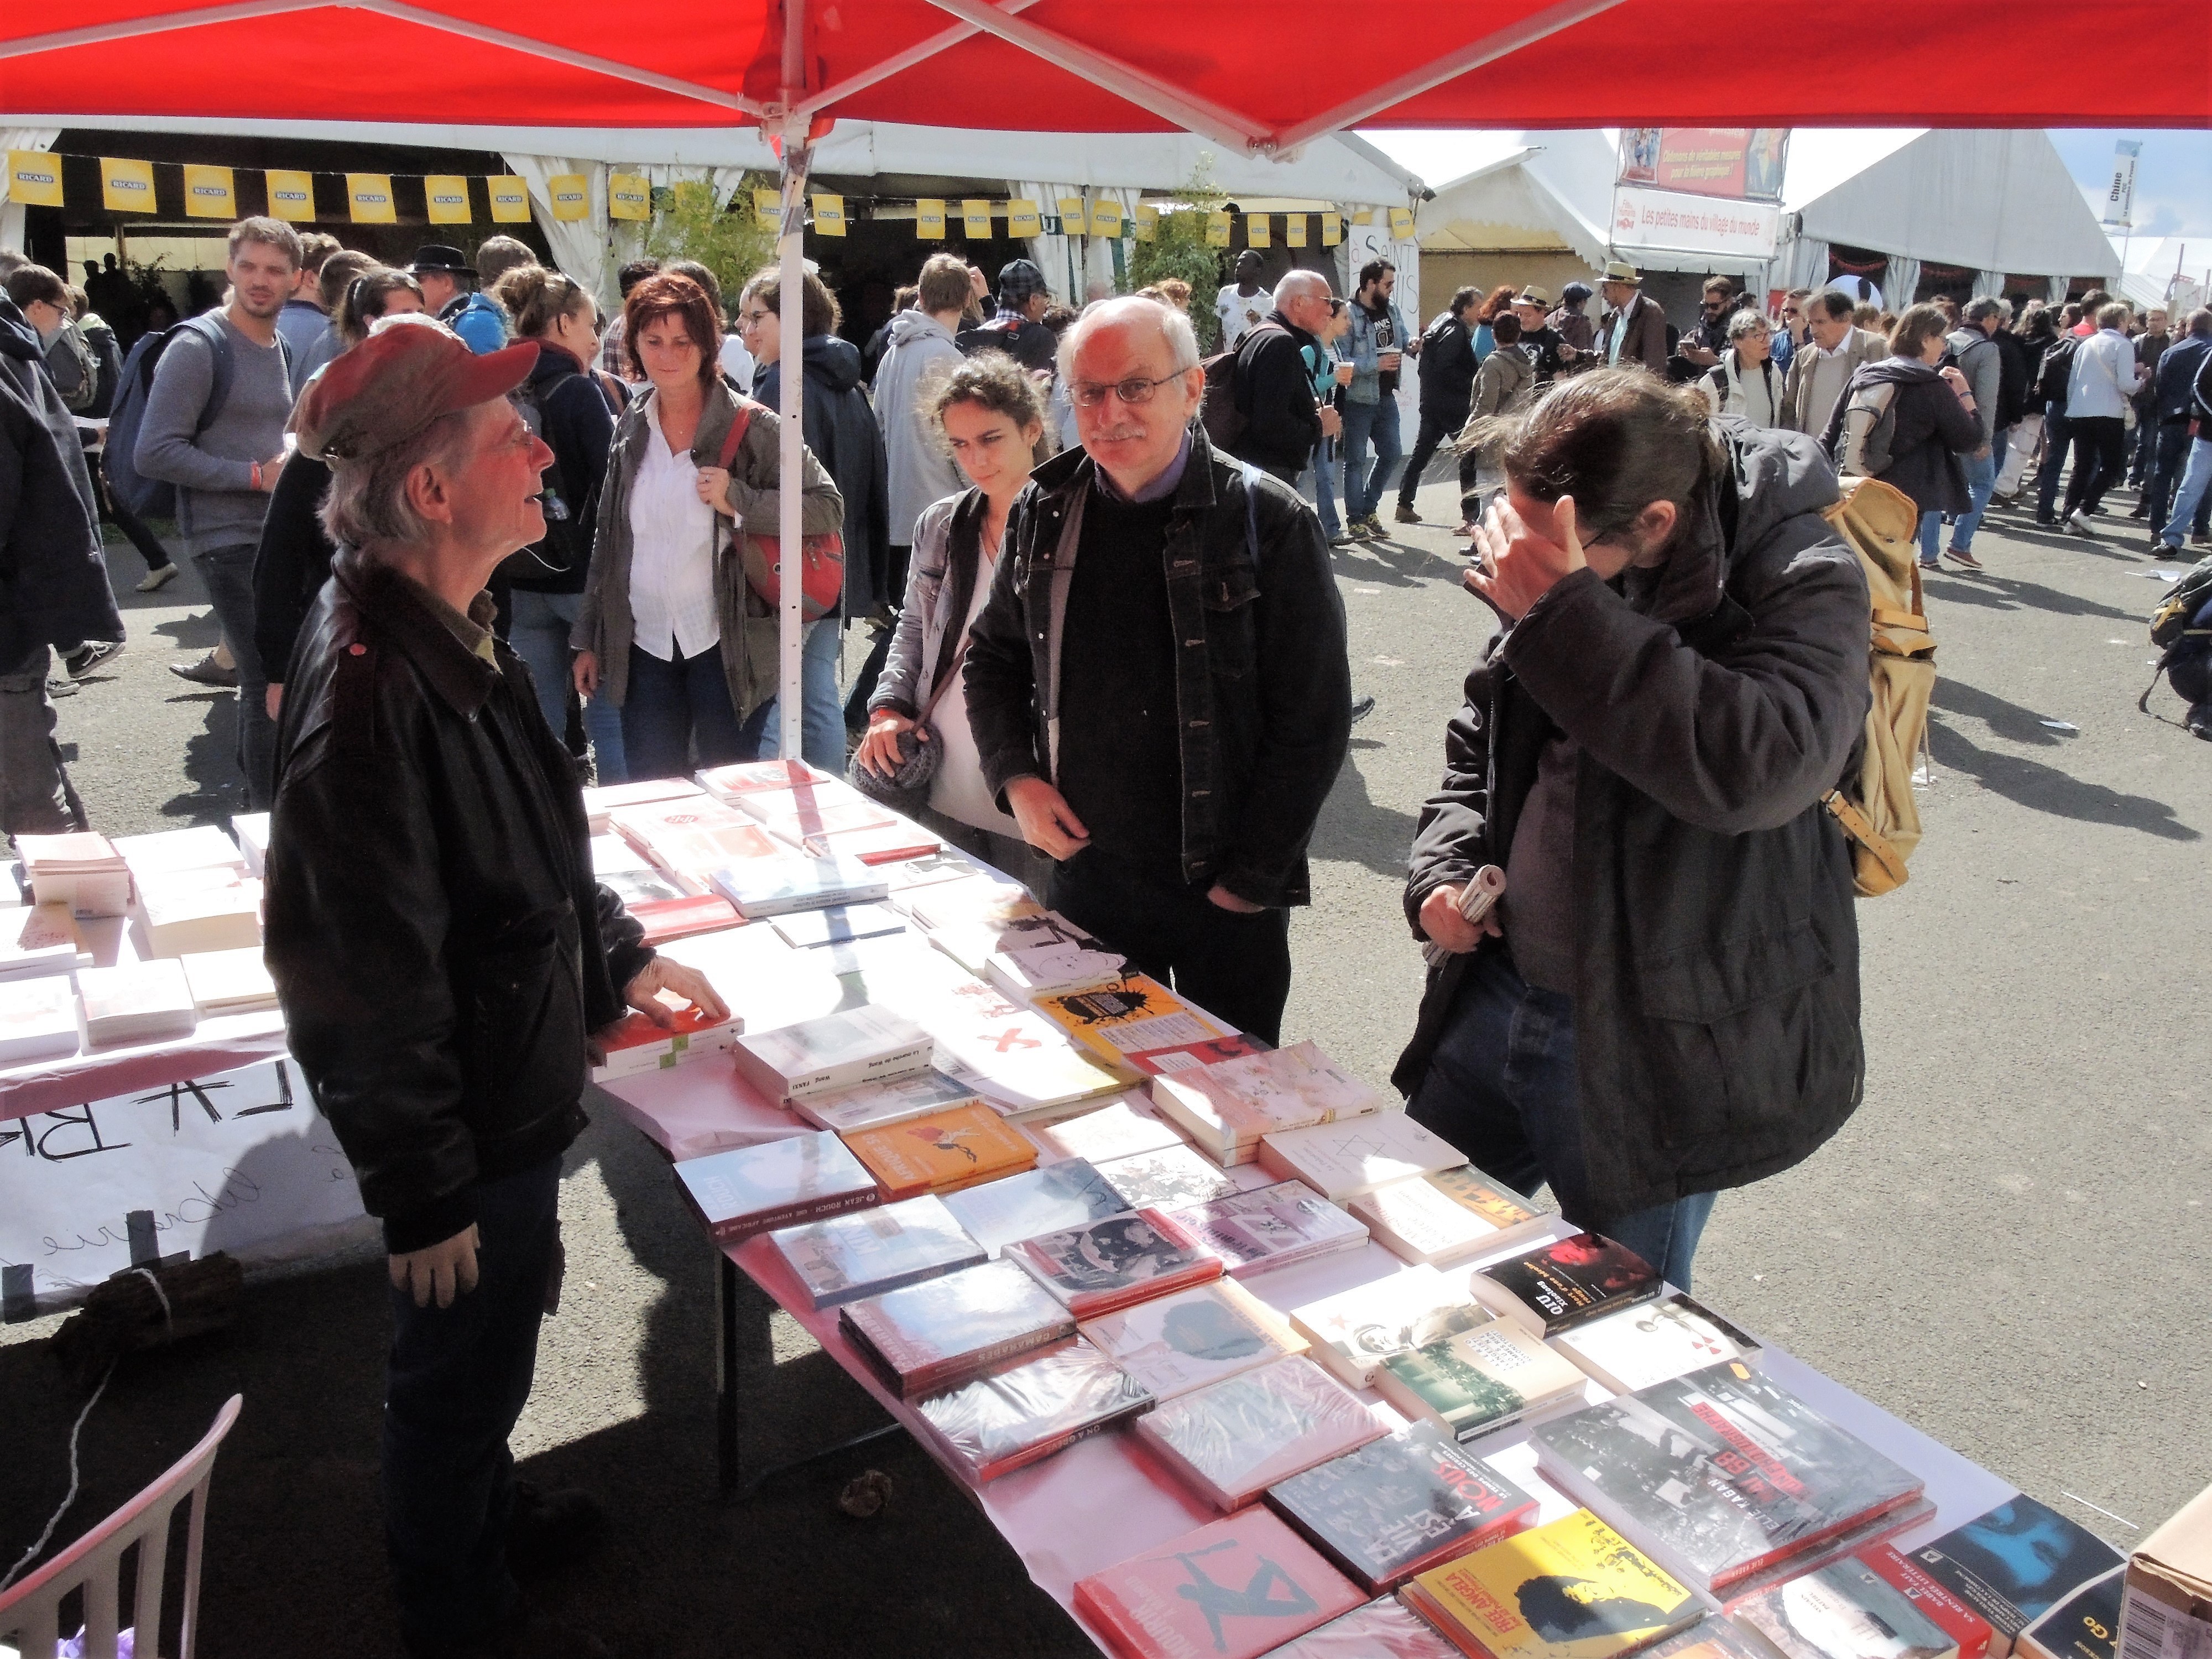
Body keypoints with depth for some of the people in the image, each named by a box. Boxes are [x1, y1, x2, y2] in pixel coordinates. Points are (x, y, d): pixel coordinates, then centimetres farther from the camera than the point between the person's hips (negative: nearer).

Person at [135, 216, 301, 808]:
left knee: (268, 676, 17)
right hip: (229, 537, -8)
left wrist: (291, 461, 8)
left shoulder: (281, 348, 15)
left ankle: (259, 795, 32)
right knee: (271, 680, -12)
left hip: (278, 533, 8)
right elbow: (155, 452, -18)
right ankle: (268, 815, -3)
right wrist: (256, 474, -16)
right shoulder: (199, 347, -11)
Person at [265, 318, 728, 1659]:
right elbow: (362, 979, -27)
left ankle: (488, 1508, 53)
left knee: (489, 1353, 29)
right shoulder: (372, 688, -30)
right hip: (466, 1128, -9)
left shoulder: (457, 635, 2)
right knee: (460, 1369, 14)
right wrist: (424, 1194, -20)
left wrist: (620, 957, 17)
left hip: (518, 1087, 9)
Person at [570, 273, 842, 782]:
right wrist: (589, 639, 16)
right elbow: (608, 540, 15)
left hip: (723, 642, -4)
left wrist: (739, 500, -20)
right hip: (644, 643, 4)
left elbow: (828, 508, -8)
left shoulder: (749, 425, -6)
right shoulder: (631, 427, 9)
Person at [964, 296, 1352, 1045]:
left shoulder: (1266, 522, -11)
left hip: (1224, 895, -3)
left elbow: (1315, 721, -10)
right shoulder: (1044, 514, 2)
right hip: (1081, 867, 4)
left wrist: (1249, 879, -11)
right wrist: (1015, 778, -2)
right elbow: (990, 655, 15)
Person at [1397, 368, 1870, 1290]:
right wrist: (1443, 867, 0)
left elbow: (1763, 770, -37)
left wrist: (1564, 616, -34)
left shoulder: (1803, 585, -17)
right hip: (1498, 994, 7)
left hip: (1656, 1047, -6)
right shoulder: (1556, 574, 3)